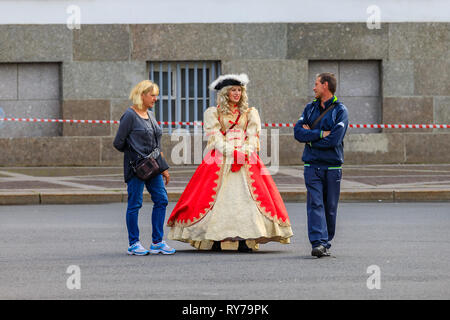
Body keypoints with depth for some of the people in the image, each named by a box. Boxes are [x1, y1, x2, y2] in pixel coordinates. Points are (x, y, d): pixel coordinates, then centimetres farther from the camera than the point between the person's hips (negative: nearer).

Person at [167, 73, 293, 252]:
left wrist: (244, 153, -9)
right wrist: (231, 152, -12)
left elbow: (253, 136, 9)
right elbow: (214, 137, 0)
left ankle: (244, 240, -14)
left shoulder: (250, 113, 17)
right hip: (219, 161, -2)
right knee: (217, 197, -12)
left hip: (246, 162, 2)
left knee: (246, 196, -11)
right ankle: (215, 239, -11)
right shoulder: (213, 113, 10)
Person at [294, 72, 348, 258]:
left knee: (330, 207, 4)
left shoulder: (340, 111, 0)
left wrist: (310, 136, -4)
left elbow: (334, 139, -13)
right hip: (312, 165, 2)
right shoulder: (310, 108, 14)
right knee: (315, 204, -11)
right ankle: (318, 243, -18)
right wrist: (321, 134, -10)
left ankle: (326, 243, 16)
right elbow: (298, 132, 1)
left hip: (332, 166, -2)